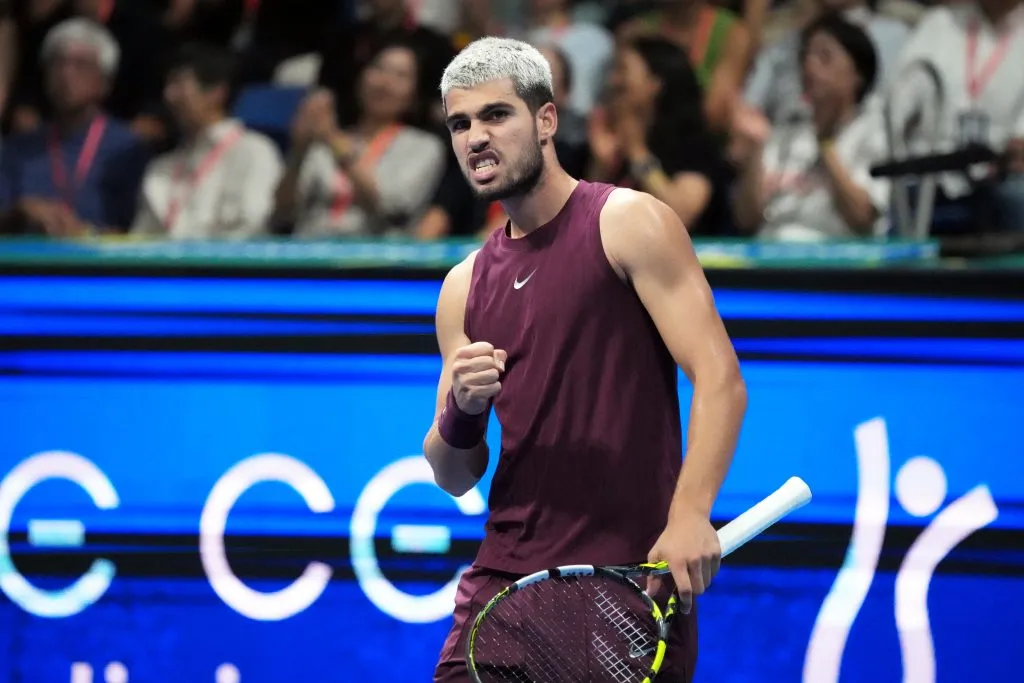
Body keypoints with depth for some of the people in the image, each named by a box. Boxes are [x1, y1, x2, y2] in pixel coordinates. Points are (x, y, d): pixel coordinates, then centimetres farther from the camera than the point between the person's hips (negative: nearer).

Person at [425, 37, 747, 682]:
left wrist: (689, 515, -25)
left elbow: (719, 378, -11)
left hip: (631, 576, -5)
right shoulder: (465, 286, 14)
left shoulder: (630, 223, -2)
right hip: (506, 576, 5)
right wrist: (462, 411, -6)